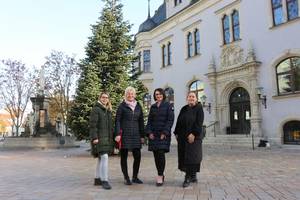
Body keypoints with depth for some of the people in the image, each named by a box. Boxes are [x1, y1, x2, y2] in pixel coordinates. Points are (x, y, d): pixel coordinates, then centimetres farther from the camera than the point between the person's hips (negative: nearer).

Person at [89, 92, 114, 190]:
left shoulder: (108, 110, 16)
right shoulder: (96, 109, -6)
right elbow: (92, 125, -13)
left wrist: (111, 137, 16)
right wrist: (94, 138, -19)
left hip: (107, 137, 8)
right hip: (99, 137, -8)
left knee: (101, 158, 12)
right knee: (104, 157, -15)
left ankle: (97, 179, 20)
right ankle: (104, 181, -11)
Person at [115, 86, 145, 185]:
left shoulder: (138, 106, 12)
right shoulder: (122, 106, 1)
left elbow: (141, 121, 14)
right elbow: (117, 120, -3)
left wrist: (142, 135, 10)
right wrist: (117, 134, -12)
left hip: (136, 135, 4)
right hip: (124, 134, -3)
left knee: (137, 156, 3)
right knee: (124, 156, 3)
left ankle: (135, 177, 19)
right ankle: (126, 178, 15)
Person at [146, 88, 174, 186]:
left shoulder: (168, 106, 0)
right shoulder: (152, 107, 14)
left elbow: (170, 120, -6)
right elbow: (149, 121, 13)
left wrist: (164, 133, -13)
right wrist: (149, 132, 0)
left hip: (164, 134, -4)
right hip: (153, 134, 5)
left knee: (161, 153, -13)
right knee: (156, 155, 5)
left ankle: (160, 175, -4)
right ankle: (161, 175, 17)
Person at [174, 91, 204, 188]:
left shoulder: (199, 108, -3)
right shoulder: (184, 109, 13)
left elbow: (199, 122, -13)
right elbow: (178, 121, 12)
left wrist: (193, 134, -21)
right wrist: (176, 133, 5)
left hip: (193, 136, -6)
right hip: (182, 136, 6)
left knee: (191, 156, -5)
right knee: (184, 156, 7)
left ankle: (188, 178, 1)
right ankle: (193, 176, 20)